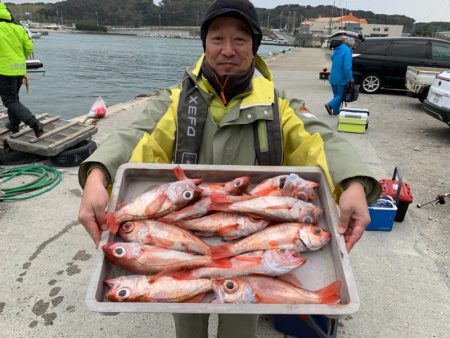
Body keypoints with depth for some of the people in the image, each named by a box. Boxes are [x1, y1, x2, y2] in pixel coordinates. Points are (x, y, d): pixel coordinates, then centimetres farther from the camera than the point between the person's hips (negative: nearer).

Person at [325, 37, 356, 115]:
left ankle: (335, 111, 16)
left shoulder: (338, 49, 10)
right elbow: (347, 67, -22)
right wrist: (350, 79, -15)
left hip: (333, 77, 8)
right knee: (340, 95, 4)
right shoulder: (347, 51, -15)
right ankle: (330, 105, -13)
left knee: (336, 94, 16)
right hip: (341, 78, -8)